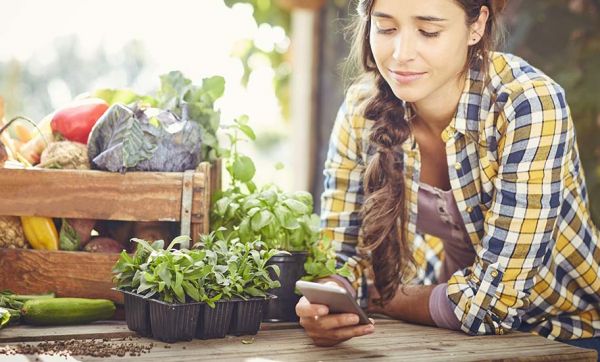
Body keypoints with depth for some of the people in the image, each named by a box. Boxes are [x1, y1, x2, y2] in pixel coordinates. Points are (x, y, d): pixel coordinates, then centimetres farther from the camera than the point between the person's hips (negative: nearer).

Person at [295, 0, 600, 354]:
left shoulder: (529, 107, -25)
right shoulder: (363, 108, -11)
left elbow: (496, 295, -26)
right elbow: (340, 250, -6)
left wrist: (377, 298, -15)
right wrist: (323, 305, -28)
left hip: (567, 336, -3)